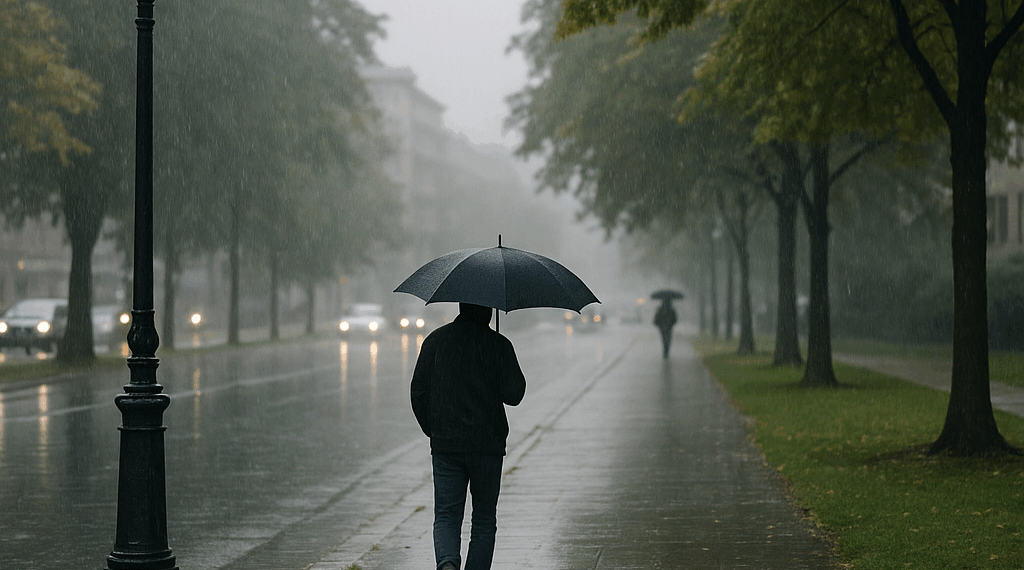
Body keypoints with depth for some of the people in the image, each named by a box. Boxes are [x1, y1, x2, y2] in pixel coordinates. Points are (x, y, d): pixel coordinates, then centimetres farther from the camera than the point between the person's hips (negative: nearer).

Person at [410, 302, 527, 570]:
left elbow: (418, 392, 4)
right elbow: (513, 395, -9)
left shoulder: (435, 340, 2)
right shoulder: (498, 344, -6)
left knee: (446, 516, 4)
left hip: (445, 445, 2)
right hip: (487, 445, -1)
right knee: (484, 518, 11)